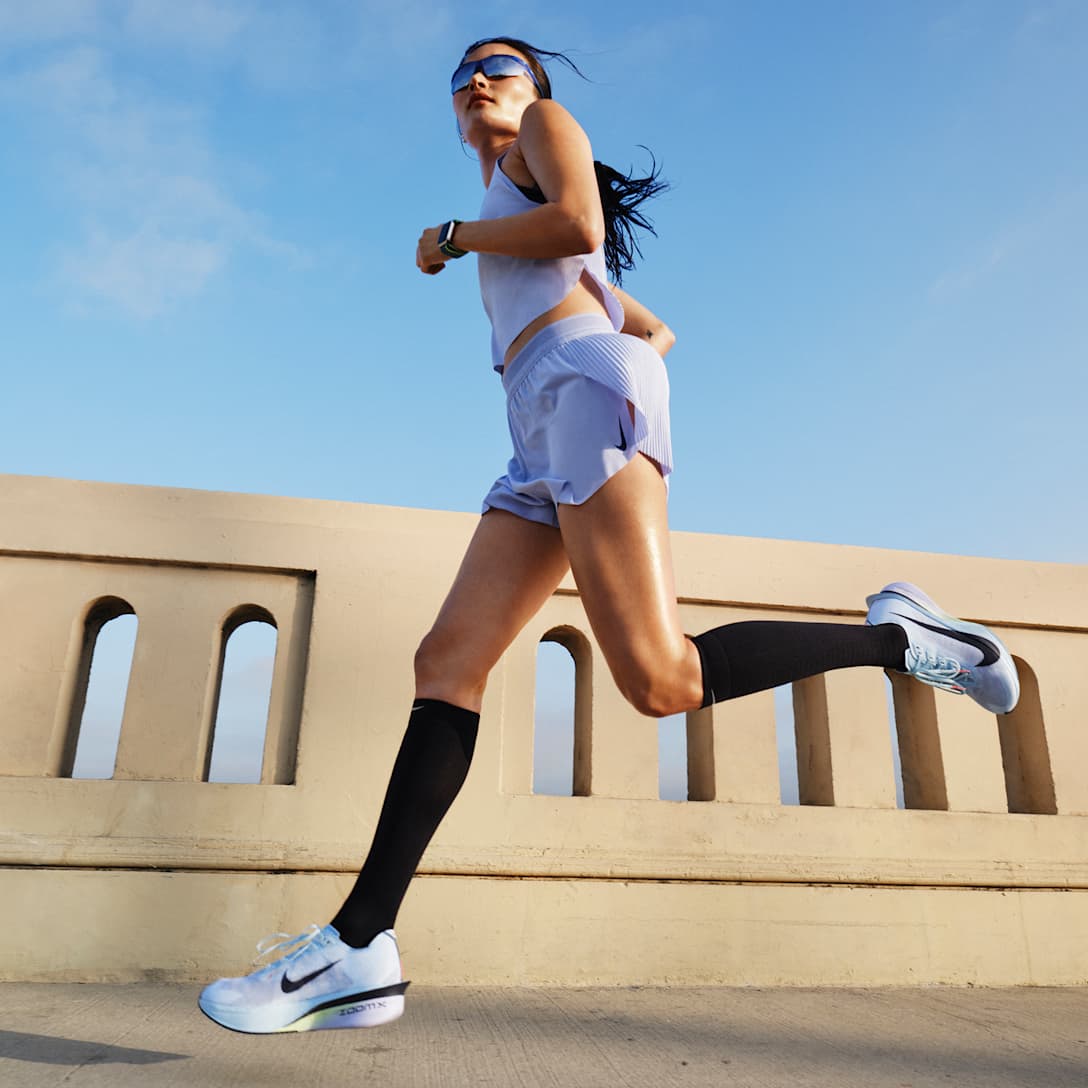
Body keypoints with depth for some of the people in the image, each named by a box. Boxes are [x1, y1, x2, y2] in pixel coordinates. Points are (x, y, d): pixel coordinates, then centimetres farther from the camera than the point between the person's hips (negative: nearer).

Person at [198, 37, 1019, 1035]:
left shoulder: (549, 123, 21)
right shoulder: (515, 223, 39)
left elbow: (581, 223, -4)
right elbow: (656, 328, 38)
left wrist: (451, 236, 8)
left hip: (585, 388, -8)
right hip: (542, 441, 8)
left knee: (660, 679, -24)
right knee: (446, 662, -7)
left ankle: (898, 635, -7)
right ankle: (360, 950, -9)